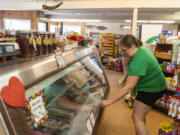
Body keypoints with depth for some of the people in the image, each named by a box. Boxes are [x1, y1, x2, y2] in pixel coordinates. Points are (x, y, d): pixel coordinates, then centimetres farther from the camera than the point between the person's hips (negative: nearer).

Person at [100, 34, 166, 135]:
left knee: (137, 118, -5)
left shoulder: (138, 61, -32)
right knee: (140, 114, 19)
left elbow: (128, 88, -34)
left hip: (151, 89, -10)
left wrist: (109, 101, -31)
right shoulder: (141, 49, -1)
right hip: (154, 85, 10)